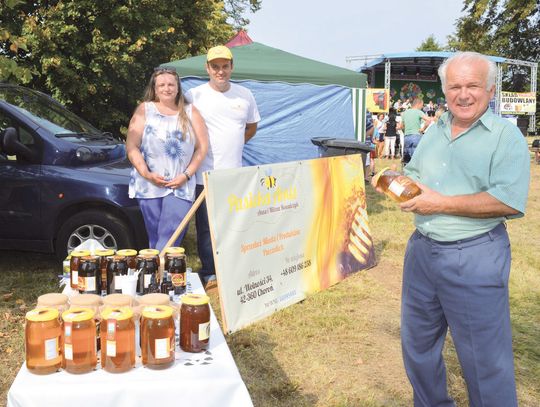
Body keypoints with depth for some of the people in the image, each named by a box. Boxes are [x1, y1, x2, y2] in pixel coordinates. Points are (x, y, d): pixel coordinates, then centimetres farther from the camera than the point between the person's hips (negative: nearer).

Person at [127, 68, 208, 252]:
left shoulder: (190, 112, 11)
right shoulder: (144, 110, 8)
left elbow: (202, 147, 5)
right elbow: (132, 147, 1)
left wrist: (186, 175, -6)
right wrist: (147, 174, -10)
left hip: (181, 186, 0)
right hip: (149, 186, 0)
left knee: (170, 238, -10)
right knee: (155, 238, 5)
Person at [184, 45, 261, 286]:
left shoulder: (244, 95, 8)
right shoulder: (194, 96, -5)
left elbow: (252, 127, 21)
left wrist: (232, 145, 11)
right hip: (205, 174, -3)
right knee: (206, 227, 4)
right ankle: (209, 273, 17)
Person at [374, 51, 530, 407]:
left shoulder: (506, 136, -10)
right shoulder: (435, 131, 11)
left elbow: (510, 202, -21)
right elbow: (413, 175, 21)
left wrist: (442, 204, -20)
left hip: (475, 257, -7)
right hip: (422, 249, 7)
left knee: (484, 357, 3)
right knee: (417, 342, 20)